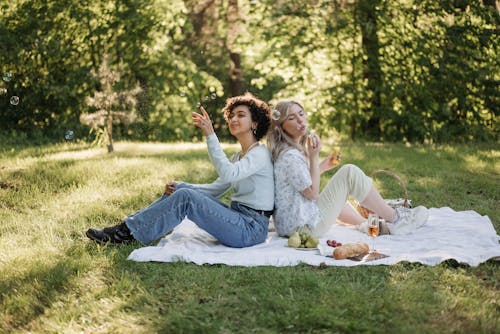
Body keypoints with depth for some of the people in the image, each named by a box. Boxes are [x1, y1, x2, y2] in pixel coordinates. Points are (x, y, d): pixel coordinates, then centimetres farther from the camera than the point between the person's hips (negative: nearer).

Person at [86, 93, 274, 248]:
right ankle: (127, 227, -2)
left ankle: (127, 234, -14)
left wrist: (210, 135, -31)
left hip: (251, 228, -9)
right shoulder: (239, 155, 19)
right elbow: (216, 188, 17)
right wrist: (180, 187, 2)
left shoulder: (259, 154, -11)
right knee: (181, 189, -1)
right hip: (238, 218, 9)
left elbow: (227, 174, -30)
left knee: (185, 197, -22)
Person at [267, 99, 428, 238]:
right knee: (350, 173, -10)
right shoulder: (290, 156, -20)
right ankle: (394, 219, 1)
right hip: (305, 227, -11)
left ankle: (366, 223, 25)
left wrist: (322, 167, 16)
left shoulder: (284, 151, 10)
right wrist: (313, 157, -18)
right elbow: (312, 193, -18)